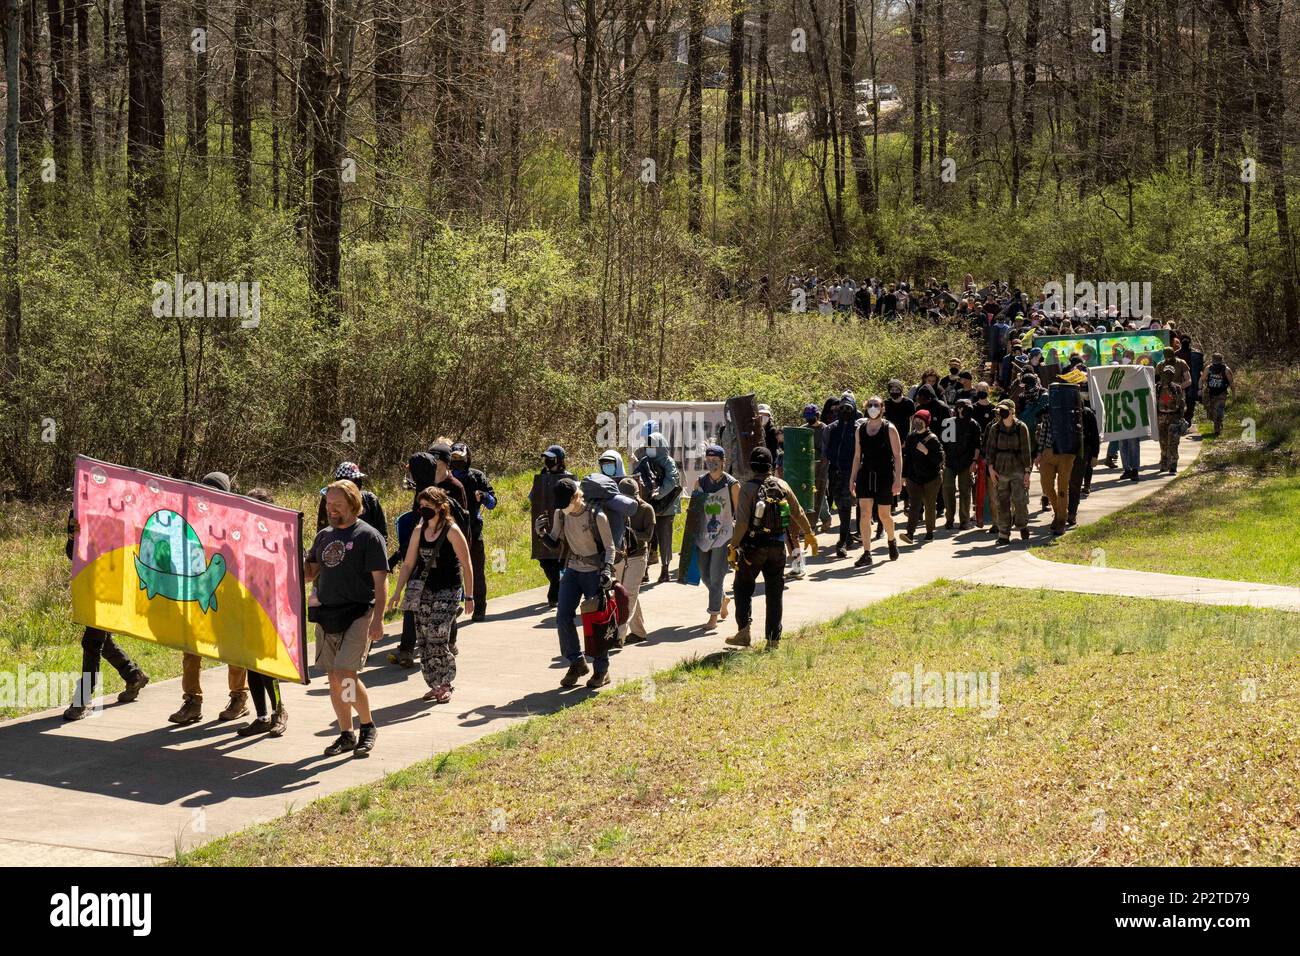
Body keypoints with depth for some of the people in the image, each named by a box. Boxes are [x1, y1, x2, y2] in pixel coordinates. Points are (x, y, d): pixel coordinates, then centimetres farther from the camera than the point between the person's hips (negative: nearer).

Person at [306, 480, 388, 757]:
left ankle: (368, 726, 4)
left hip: (357, 614, -6)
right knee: (333, 678, 7)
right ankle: (346, 735, 18)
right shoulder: (324, 535, 14)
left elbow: (380, 581, -9)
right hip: (326, 616, 7)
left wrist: (378, 619, -17)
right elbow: (309, 573, 17)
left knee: (344, 673, -16)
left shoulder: (369, 536, -5)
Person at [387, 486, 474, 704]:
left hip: (447, 591, -6)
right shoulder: (419, 531, 7)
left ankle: (445, 684, 2)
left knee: (437, 637, -14)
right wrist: (397, 593, 9)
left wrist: (469, 597, -8)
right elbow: (408, 564, 13)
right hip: (423, 590, 6)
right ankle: (436, 684, 15)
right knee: (423, 640, 3)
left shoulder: (452, 531, -9)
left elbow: (466, 565, -7)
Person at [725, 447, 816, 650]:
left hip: (754, 546, -4)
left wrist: (733, 545, -8)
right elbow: (798, 513, 11)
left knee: (743, 588, 11)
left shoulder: (748, 488, -11)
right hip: (777, 547, 4)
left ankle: (743, 631, -1)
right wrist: (809, 534, 25)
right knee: (774, 593, 9)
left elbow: (742, 522, -16)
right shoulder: (781, 485, 2)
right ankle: (773, 639, 9)